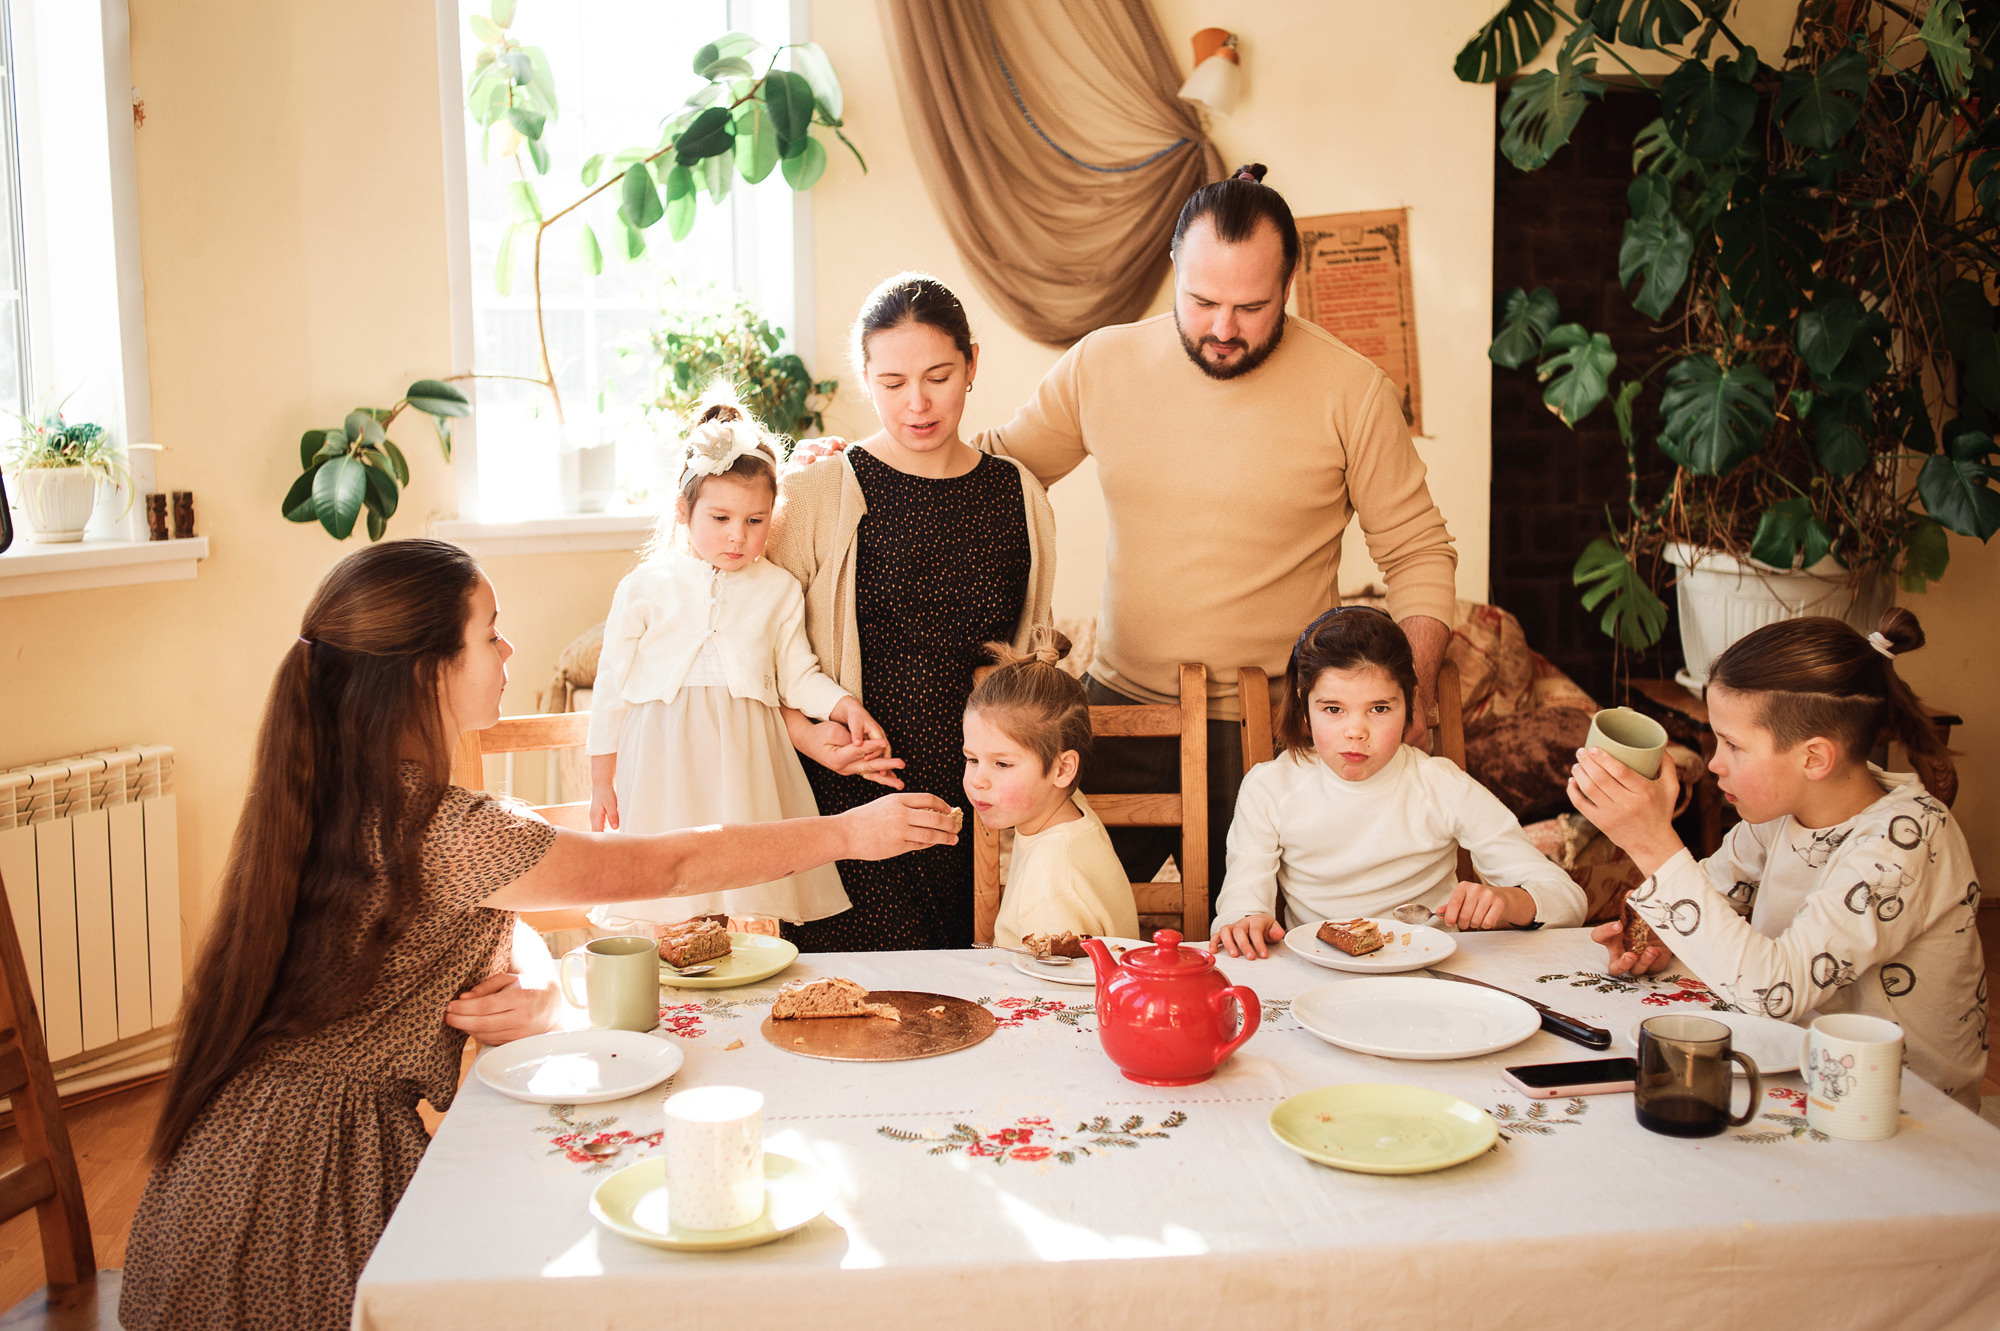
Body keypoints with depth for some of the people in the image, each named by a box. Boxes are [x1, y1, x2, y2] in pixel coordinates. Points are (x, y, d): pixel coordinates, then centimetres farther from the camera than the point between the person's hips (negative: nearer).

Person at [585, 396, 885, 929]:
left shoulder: (778, 590, 7)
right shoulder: (647, 586, 3)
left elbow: (799, 678, 12)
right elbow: (612, 684, 8)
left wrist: (844, 704, -8)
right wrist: (601, 781, 8)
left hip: (747, 761, 1)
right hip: (664, 763, -1)